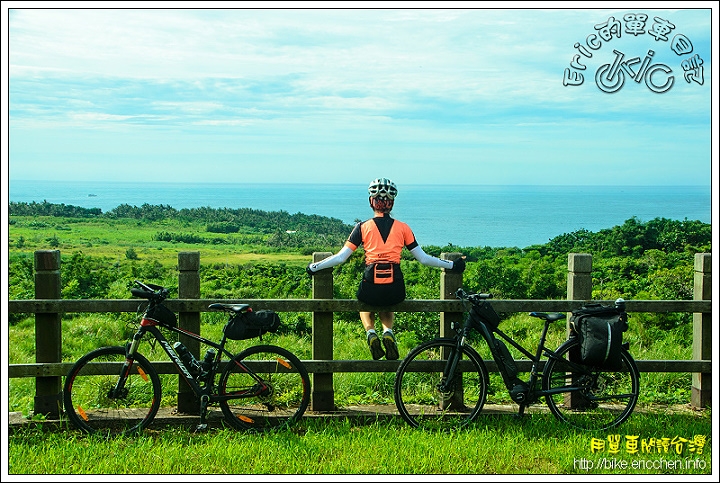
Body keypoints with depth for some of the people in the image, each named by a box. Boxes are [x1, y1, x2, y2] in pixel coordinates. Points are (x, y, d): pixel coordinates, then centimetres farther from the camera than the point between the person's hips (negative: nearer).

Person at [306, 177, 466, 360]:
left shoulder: (363, 227, 3)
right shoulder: (402, 228, 6)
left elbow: (340, 257, 1)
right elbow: (423, 258, 8)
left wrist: (314, 267, 14)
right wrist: (452, 265, 19)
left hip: (371, 288, -1)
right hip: (395, 290, 1)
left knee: (365, 304, 36)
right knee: (387, 306, 38)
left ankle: (370, 332, 6)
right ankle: (388, 332, 7)